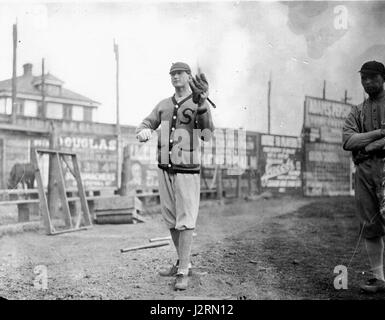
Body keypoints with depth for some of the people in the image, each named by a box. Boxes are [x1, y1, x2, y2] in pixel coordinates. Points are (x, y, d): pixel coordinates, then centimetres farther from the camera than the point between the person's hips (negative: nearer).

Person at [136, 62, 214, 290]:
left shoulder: (201, 104, -8)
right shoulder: (164, 105, 9)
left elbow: (207, 133, -23)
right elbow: (146, 124, 11)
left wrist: (201, 102, -38)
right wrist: (144, 132, -16)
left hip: (188, 171, -6)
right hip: (165, 170, 6)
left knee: (185, 221, -8)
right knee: (171, 220, 12)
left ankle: (183, 273, -3)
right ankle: (184, 263, 26)